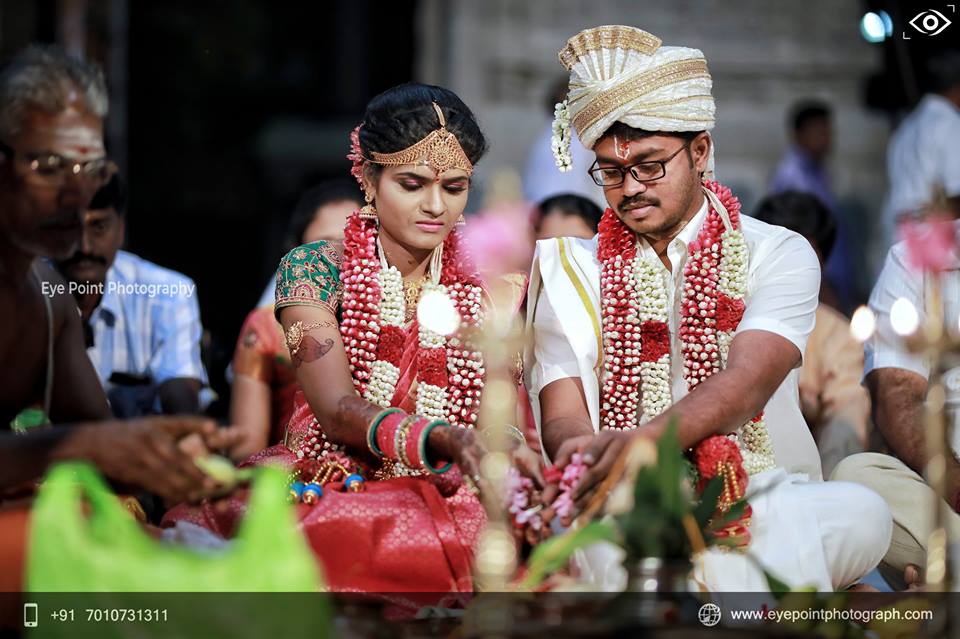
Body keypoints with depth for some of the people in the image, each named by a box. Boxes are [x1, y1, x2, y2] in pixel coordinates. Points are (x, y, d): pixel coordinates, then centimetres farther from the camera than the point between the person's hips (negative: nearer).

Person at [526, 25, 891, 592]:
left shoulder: (779, 255, 6)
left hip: (764, 497, 0)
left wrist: (640, 443, -33)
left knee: (861, 513, -33)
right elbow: (560, 419, 1)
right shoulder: (574, 270, 12)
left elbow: (747, 383, -13)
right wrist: (591, 455, -26)